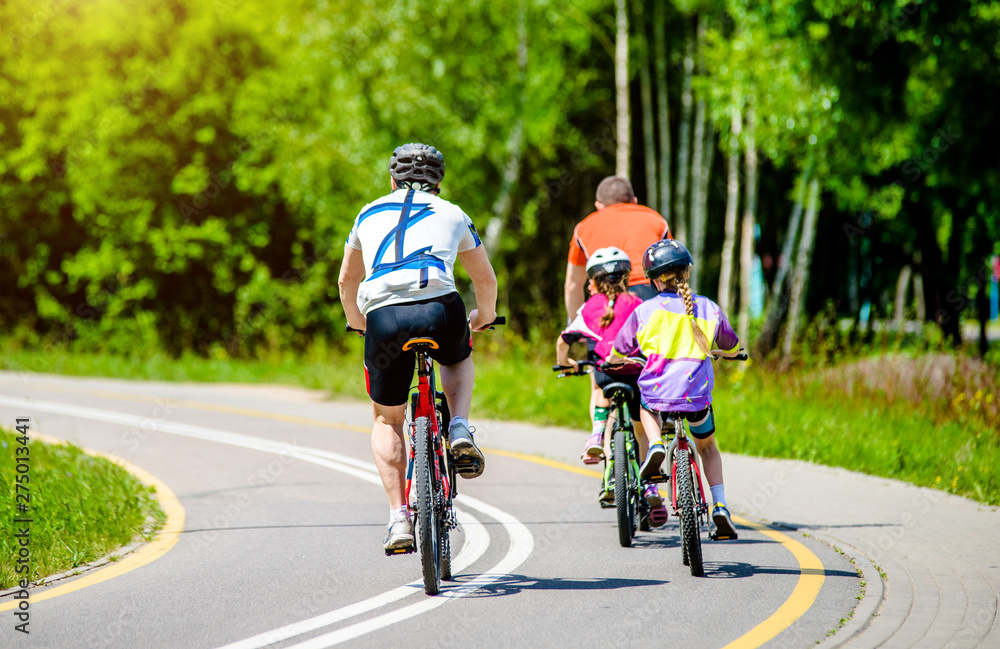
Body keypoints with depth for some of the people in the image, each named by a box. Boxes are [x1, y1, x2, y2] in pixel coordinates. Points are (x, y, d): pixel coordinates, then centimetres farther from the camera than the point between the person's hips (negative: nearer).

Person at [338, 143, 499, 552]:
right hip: (440, 310, 0)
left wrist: (355, 320, 62)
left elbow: (347, 279, 42)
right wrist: (484, 316, 59)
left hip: (384, 318, 0)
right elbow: (486, 279, 38)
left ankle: (399, 517, 6)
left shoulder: (370, 214, 28)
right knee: (459, 360, 36)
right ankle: (460, 429, 10)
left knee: (387, 419, 19)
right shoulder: (452, 215, 25)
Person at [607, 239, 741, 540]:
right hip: (697, 398, 1)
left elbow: (618, 354, 14)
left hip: (658, 393, -1)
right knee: (707, 447, 29)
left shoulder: (645, 311, 2)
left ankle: (655, 445, 8)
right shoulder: (709, 309, 7)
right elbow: (732, 348, 26)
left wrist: (610, 361, 38)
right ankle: (720, 508, 13)